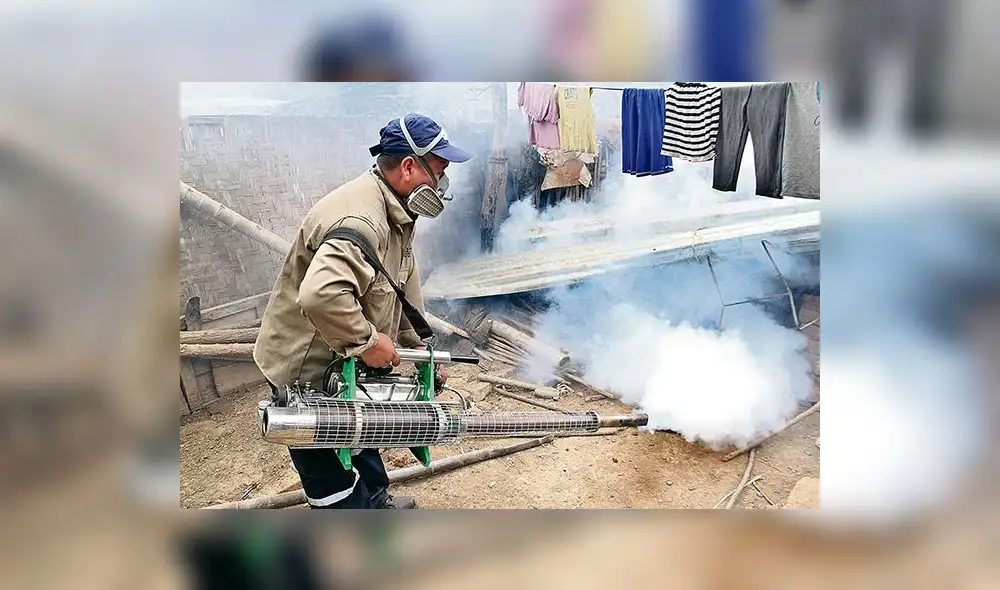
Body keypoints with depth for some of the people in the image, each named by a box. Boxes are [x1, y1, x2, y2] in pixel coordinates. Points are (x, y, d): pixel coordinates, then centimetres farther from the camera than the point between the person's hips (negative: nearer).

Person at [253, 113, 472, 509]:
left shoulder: (395, 215, 4)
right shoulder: (360, 220, -33)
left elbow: (404, 286, 14)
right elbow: (321, 296, -46)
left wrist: (417, 347, 13)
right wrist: (366, 342, -32)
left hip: (343, 362, 11)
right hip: (308, 370, -11)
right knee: (335, 483, 3)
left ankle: (376, 501, 53)